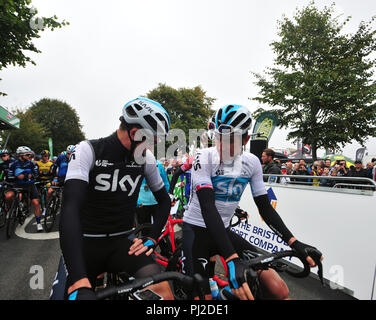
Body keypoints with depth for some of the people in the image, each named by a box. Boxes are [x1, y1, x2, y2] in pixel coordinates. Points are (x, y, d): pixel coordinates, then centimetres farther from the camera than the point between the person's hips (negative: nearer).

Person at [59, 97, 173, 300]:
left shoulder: (146, 158, -2)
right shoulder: (88, 150, -14)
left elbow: (164, 200, 9)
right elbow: (70, 208, -27)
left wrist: (151, 239, -6)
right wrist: (79, 283, -36)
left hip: (121, 244, 2)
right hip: (86, 244, -1)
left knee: (162, 289, -22)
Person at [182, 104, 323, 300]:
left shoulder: (252, 162, -3)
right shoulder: (204, 157, -19)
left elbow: (265, 207, 2)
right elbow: (207, 207, -29)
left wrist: (294, 242, -9)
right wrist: (231, 259, -38)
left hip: (224, 231, 4)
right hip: (197, 230, -4)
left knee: (279, 290, -6)